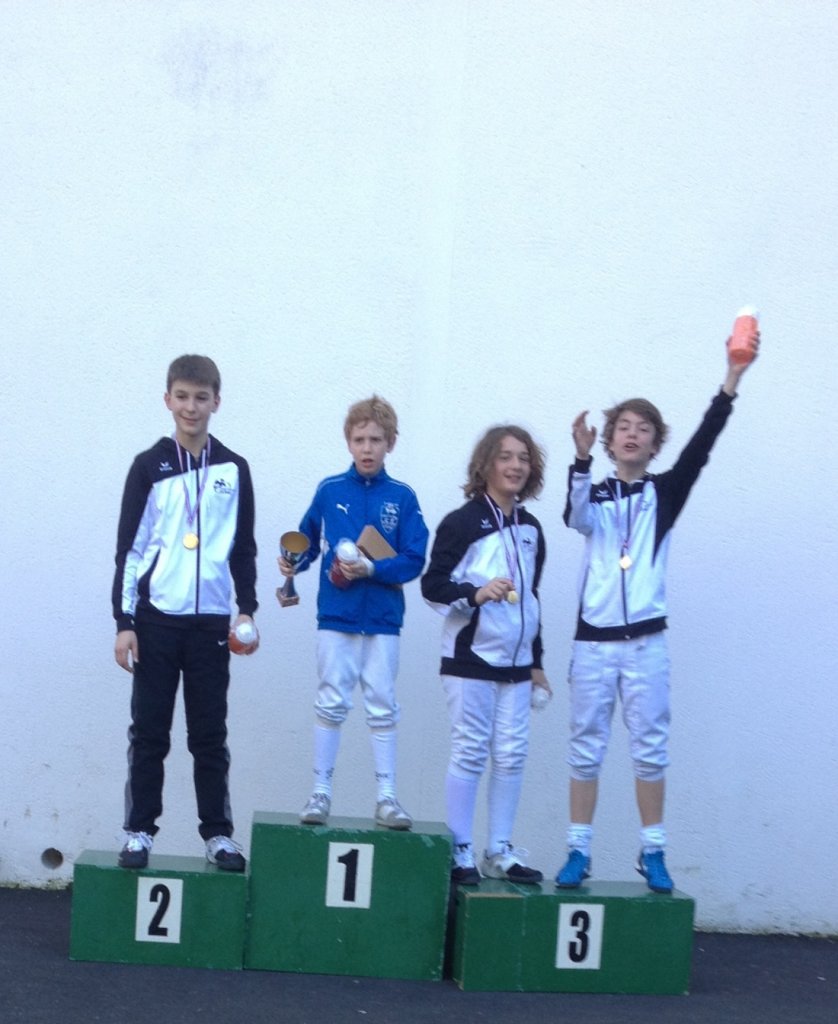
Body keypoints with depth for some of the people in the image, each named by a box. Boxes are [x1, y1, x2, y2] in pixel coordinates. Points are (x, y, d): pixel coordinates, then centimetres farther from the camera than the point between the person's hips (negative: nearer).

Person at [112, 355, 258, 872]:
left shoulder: (234, 470, 6)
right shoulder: (149, 467, 1)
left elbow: (244, 548, 11)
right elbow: (129, 547, 0)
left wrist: (248, 609, 3)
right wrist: (124, 621, -4)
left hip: (211, 621, 1)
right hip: (156, 619, -1)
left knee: (210, 734, 5)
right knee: (149, 731, 3)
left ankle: (219, 833, 11)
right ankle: (140, 831, 9)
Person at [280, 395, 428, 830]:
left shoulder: (402, 498, 0)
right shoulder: (329, 491, 2)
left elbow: (413, 560, -4)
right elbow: (309, 540, 12)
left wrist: (373, 569, -17)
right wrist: (294, 562, -7)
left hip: (383, 619, 0)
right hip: (336, 615, 0)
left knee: (383, 707, 4)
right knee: (331, 704, 4)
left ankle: (386, 796, 10)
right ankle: (320, 792, 10)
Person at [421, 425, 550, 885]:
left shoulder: (530, 528, 13)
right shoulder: (462, 522, -6)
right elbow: (432, 584, -9)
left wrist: (537, 661, 20)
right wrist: (475, 593, -26)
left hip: (515, 662, 6)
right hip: (471, 657, -6)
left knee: (512, 754, 5)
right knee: (470, 752, -4)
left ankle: (500, 851, 13)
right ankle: (460, 851, 4)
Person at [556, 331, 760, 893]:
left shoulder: (664, 492, 8)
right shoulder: (596, 496, 9)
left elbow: (701, 447, -8)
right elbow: (576, 517, -14)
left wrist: (732, 380, -20)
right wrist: (582, 457, -31)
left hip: (646, 640, 0)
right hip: (593, 639, 0)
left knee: (650, 747, 2)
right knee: (586, 747, 4)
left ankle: (653, 853, 10)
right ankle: (579, 852, 9)